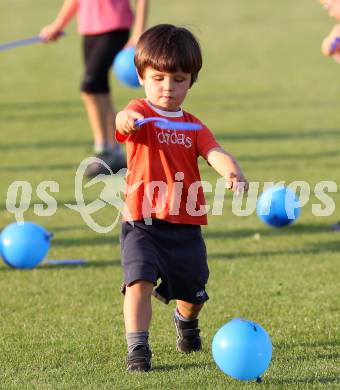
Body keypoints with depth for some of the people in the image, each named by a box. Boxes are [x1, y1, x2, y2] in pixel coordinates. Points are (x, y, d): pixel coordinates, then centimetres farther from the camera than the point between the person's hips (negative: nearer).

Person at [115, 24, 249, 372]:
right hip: (142, 223, -4)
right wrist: (126, 119, -57)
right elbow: (128, 120, -31)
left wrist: (232, 173, -32)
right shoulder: (142, 113, -5)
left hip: (186, 226, 4)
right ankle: (137, 349, -18)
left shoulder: (194, 126, 9)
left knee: (193, 292, 17)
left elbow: (215, 153, -8)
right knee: (139, 281, -24)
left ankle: (186, 321, 50)